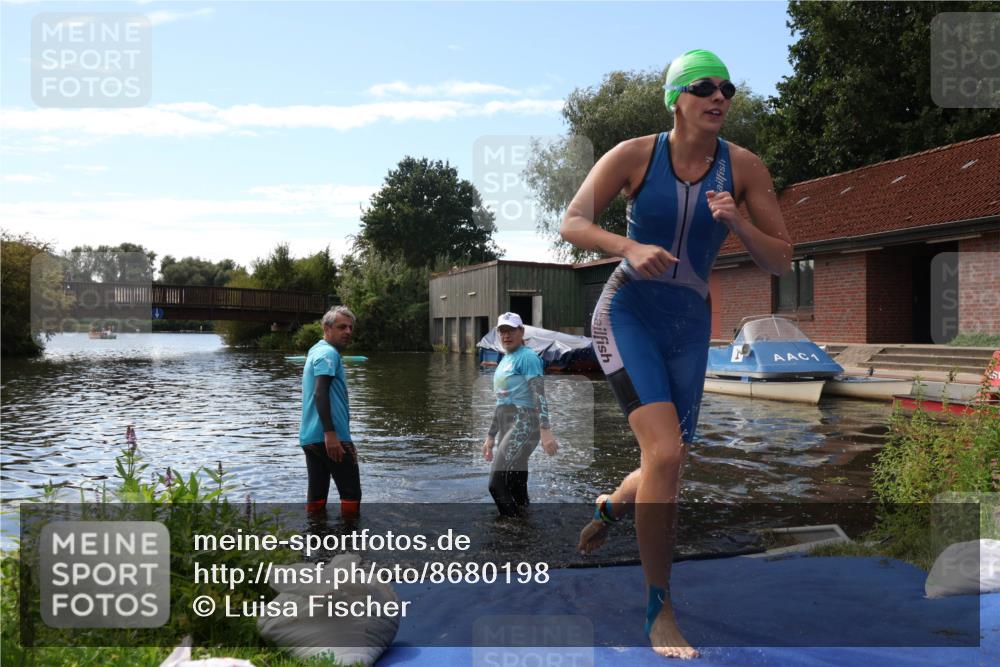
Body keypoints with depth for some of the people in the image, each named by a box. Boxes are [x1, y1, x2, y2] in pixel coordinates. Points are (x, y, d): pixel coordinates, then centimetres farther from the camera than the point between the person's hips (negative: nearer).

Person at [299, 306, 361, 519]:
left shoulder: (316, 351, 21)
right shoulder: (328, 353, -10)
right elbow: (320, 393, -22)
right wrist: (330, 433, -27)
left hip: (310, 437, 9)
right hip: (332, 437, -9)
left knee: (316, 493, 10)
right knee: (351, 493, -1)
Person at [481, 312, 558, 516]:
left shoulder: (527, 357, -4)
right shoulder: (504, 361, 21)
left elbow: (539, 396, -14)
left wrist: (545, 430, -24)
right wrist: (490, 437, 24)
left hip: (523, 425, -9)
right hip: (507, 427, 9)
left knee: (496, 483, -17)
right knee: (516, 489, 8)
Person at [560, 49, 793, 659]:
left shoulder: (744, 167, -3)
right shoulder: (635, 155, -8)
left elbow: (782, 261, -3)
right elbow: (572, 224, -8)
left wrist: (736, 223, -22)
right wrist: (630, 248, -26)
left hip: (689, 328, 4)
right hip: (627, 314, -3)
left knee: (668, 470, 11)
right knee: (665, 453, -20)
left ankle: (612, 505, 48)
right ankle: (659, 608, -3)